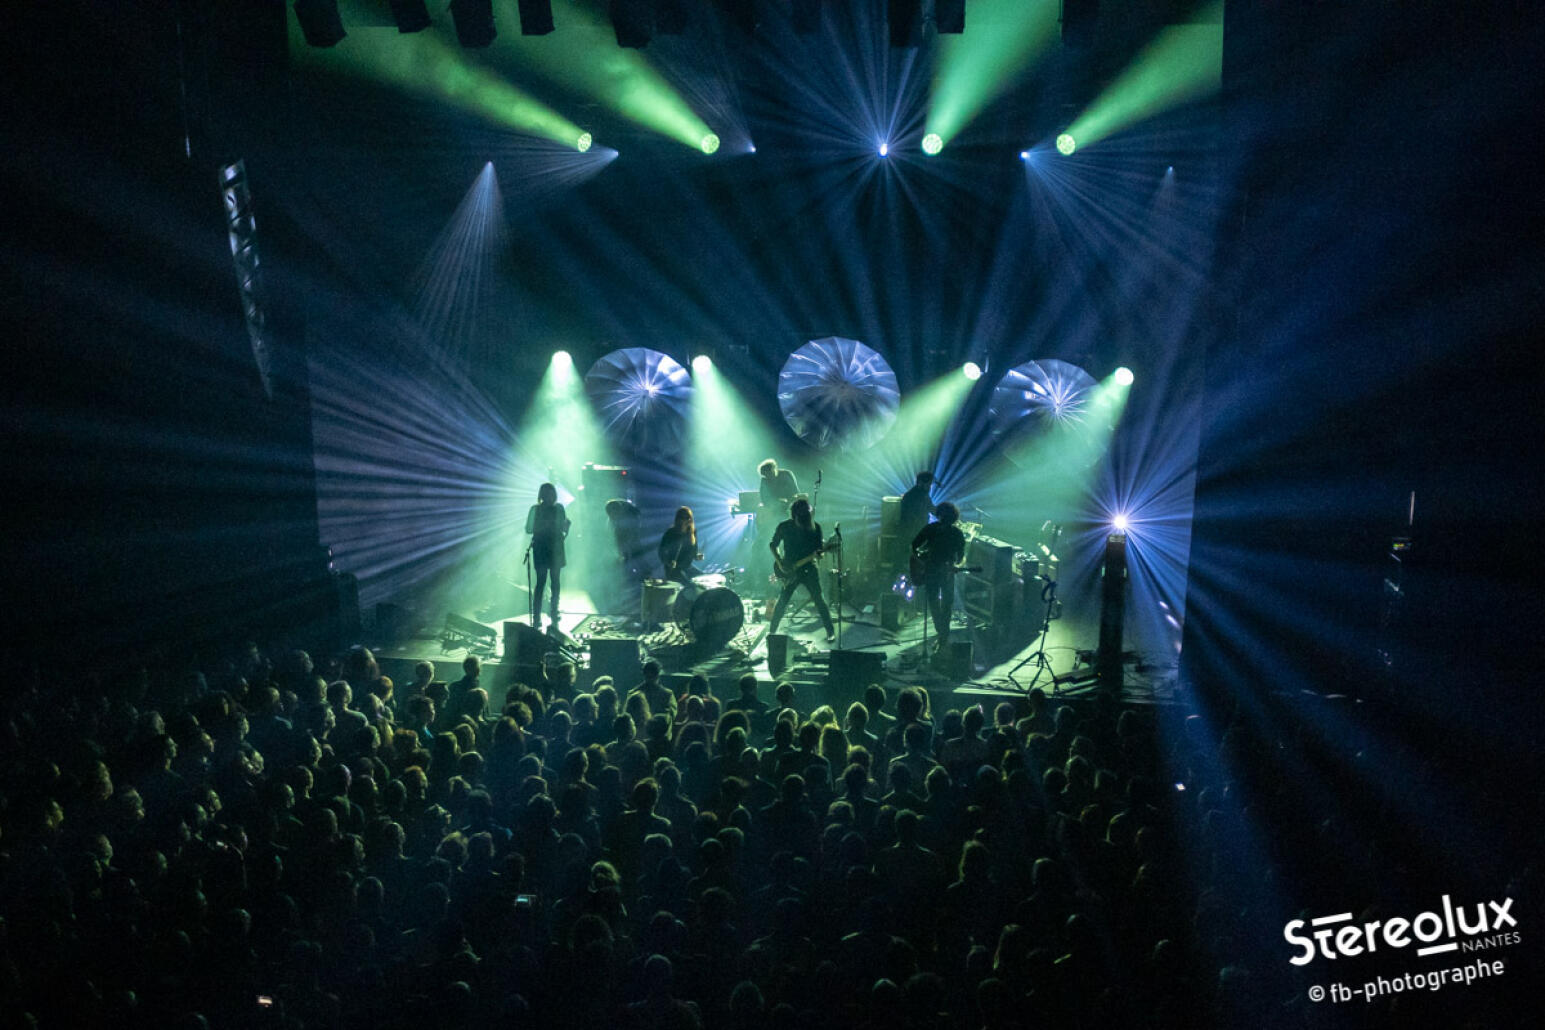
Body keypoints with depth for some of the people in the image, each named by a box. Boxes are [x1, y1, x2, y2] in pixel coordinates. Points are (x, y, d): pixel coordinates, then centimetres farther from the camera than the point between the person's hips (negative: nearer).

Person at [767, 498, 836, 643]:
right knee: (782, 601, 1)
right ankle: (772, 630, 17)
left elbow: (819, 548, 0)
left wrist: (819, 552, -24)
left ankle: (831, 631, 10)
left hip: (808, 568, 0)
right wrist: (780, 562, -6)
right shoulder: (784, 526, -5)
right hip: (789, 570, 0)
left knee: (819, 600, 0)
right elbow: (773, 545, 6)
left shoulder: (815, 526, -5)